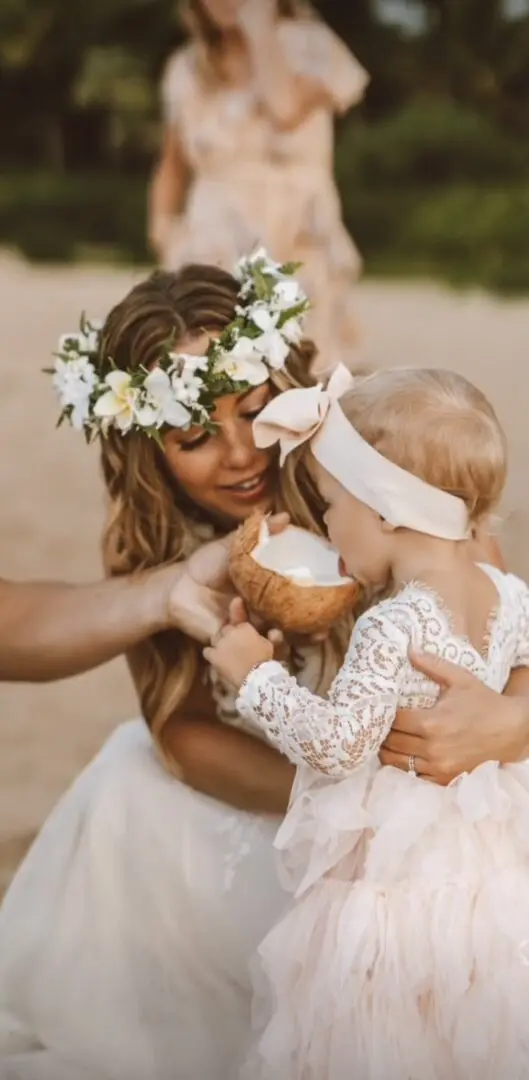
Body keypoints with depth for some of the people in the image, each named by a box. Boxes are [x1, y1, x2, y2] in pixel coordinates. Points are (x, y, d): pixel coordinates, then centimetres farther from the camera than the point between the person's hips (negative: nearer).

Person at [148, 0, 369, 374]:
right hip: (211, 260, 2)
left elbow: (286, 111, -19)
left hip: (296, 256, -2)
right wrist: (163, 224, 6)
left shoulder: (307, 45, 2)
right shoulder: (186, 69, 13)